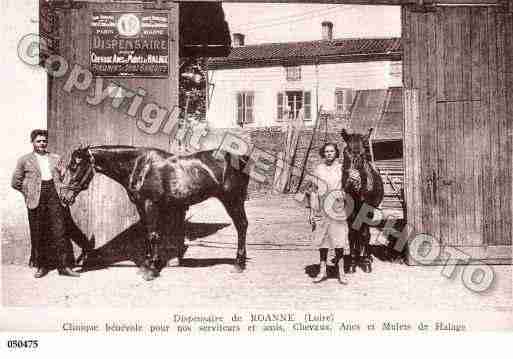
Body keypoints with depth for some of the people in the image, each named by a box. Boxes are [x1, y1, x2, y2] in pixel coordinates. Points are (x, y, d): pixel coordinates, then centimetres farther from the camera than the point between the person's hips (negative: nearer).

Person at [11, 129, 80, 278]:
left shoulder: (55, 158, 13)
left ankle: (64, 265, -1)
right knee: (38, 234, 2)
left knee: (60, 231, -4)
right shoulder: (24, 160, 6)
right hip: (36, 200, -1)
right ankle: (41, 266, 13)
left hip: (55, 197, 1)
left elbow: (63, 177, 16)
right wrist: (30, 192, 4)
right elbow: (16, 182, 8)